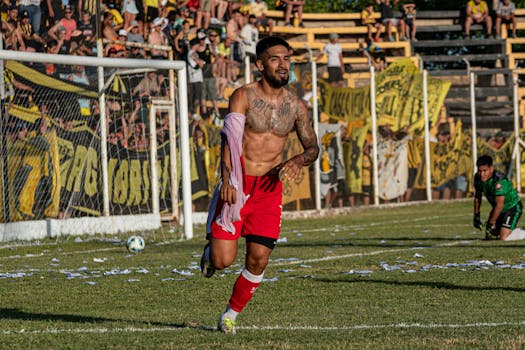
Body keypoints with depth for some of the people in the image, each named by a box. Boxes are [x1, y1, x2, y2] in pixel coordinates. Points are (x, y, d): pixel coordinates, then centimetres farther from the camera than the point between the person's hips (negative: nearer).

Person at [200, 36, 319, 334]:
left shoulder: (296, 106, 6)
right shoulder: (244, 96, -7)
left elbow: (313, 147, 12)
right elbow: (230, 138, -18)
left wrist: (298, 161, -12)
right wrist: (228, 179, -32)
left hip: (270, 187, 3)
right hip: (237, 185, -3)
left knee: (259, 260, -3)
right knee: (223, 261, -8)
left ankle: (231, 314, 17)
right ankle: (212, 244, 29)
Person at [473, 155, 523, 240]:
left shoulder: (499, 180, -34)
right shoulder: (478, 177, -10)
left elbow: (500, 205, -31)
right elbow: (477, 197, 9)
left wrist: (491, 223, -25)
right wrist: (476, 216, 9)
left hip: (513, 208, -8)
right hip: (499, 209, 8)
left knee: (503, 238, -20)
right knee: (489, 237, 4)